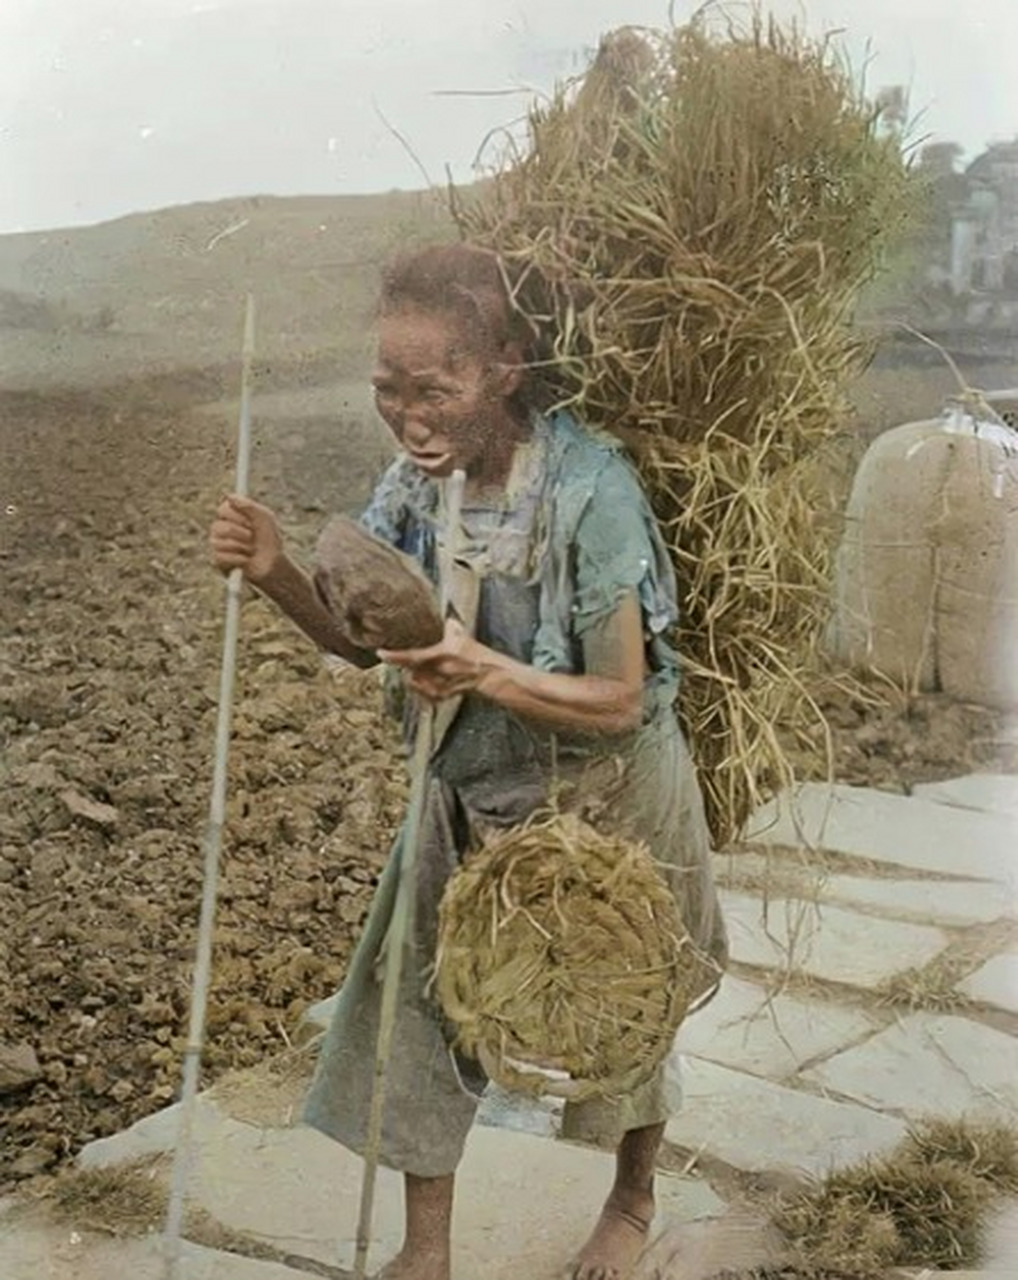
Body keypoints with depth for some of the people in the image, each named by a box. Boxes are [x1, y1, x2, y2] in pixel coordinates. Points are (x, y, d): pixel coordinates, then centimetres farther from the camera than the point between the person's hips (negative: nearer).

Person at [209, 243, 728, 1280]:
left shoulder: (589, 488, -29)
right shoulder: (419, 476, -13)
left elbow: (621, 699, -24)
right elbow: (363, 639, -4)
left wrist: (487, 671, -40)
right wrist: (277, 577, -22)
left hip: (604, 803, -4)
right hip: (472, 798, 5)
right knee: (421, 1001, 7)